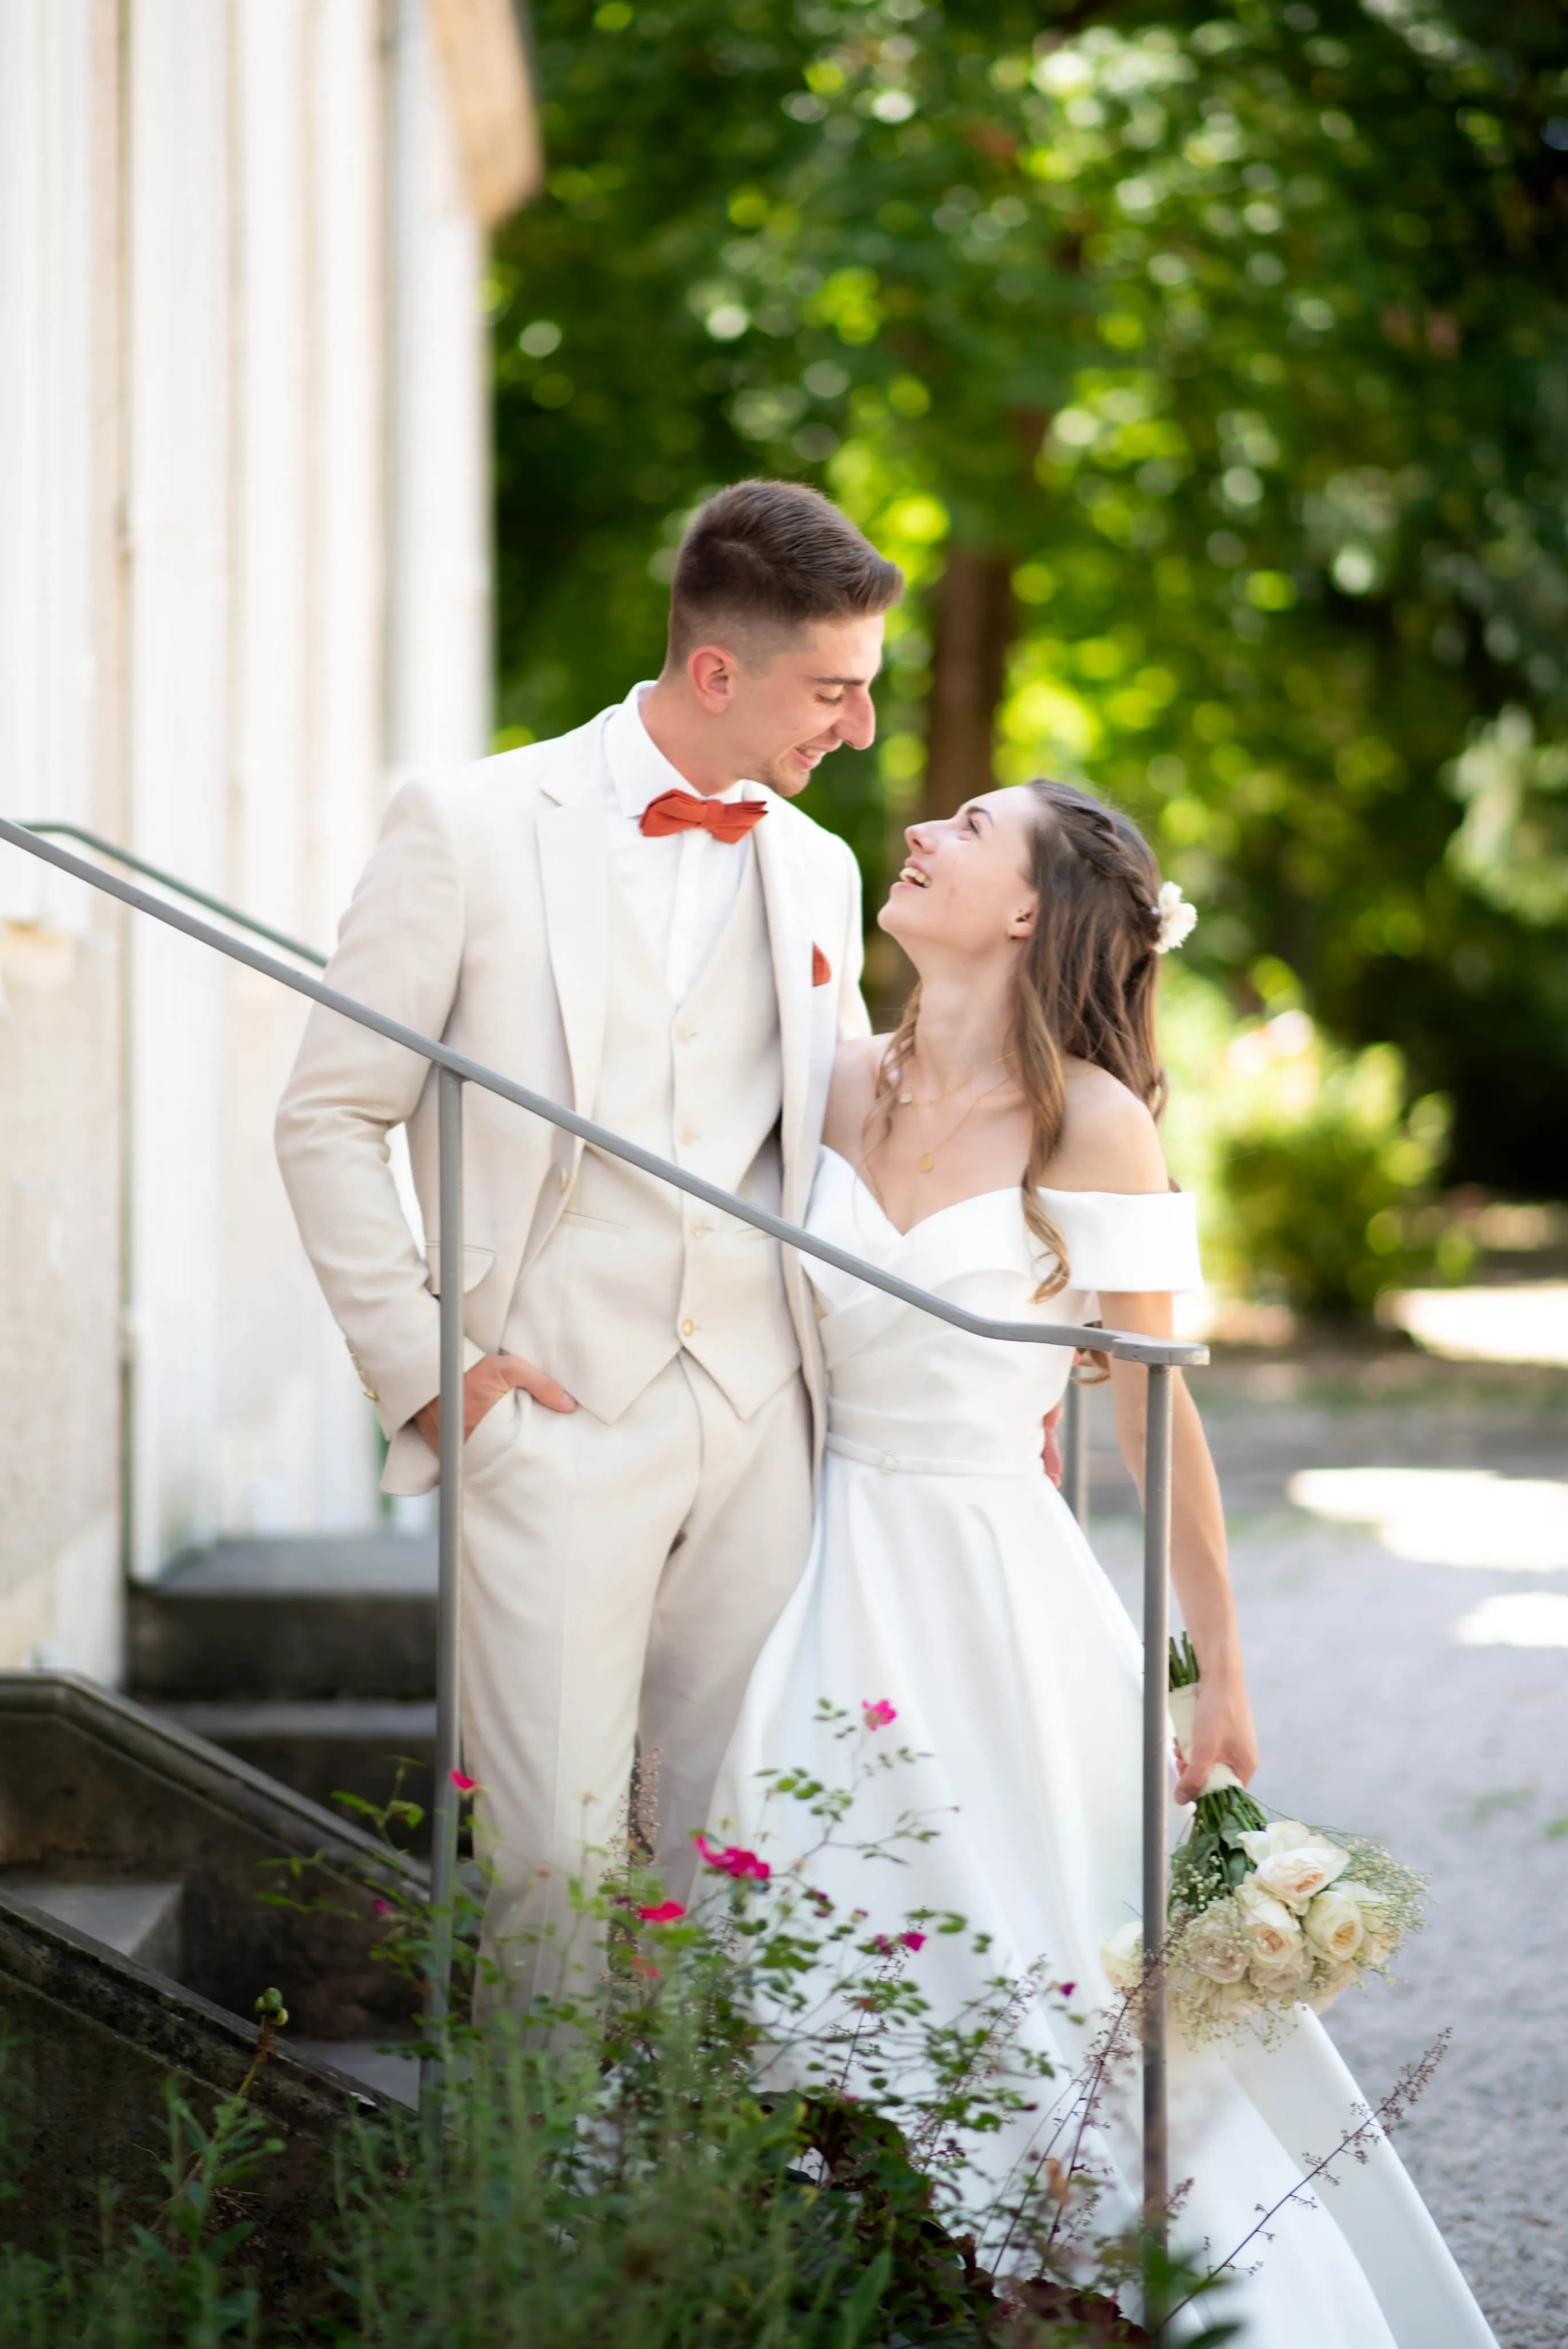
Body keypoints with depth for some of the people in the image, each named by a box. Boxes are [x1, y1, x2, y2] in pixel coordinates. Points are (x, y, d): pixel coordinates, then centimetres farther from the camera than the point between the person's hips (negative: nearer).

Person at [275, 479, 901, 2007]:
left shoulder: (816, 868, 14)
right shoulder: (471, 826, -2)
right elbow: (330, 1120, 0)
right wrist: (423, 1366, -6)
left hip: (759, 1425, 4)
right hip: (551, 1422, -4)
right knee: (557, 1861, -5)